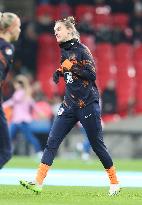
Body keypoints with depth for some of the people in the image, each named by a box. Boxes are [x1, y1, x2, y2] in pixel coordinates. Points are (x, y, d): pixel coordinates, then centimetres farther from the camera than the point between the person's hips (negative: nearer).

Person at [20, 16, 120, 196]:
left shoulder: (81, 49, -11)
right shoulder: (64, 51, 11)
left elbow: (92, 74, -16)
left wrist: (71, 67, -22)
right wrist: (60, 72, 8)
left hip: (88, 104, -7)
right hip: (69, 105, 7)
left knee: (97, 145, 2)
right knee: (52, 141, -5)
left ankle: (114, 182, 18)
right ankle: (38, 183, -11)